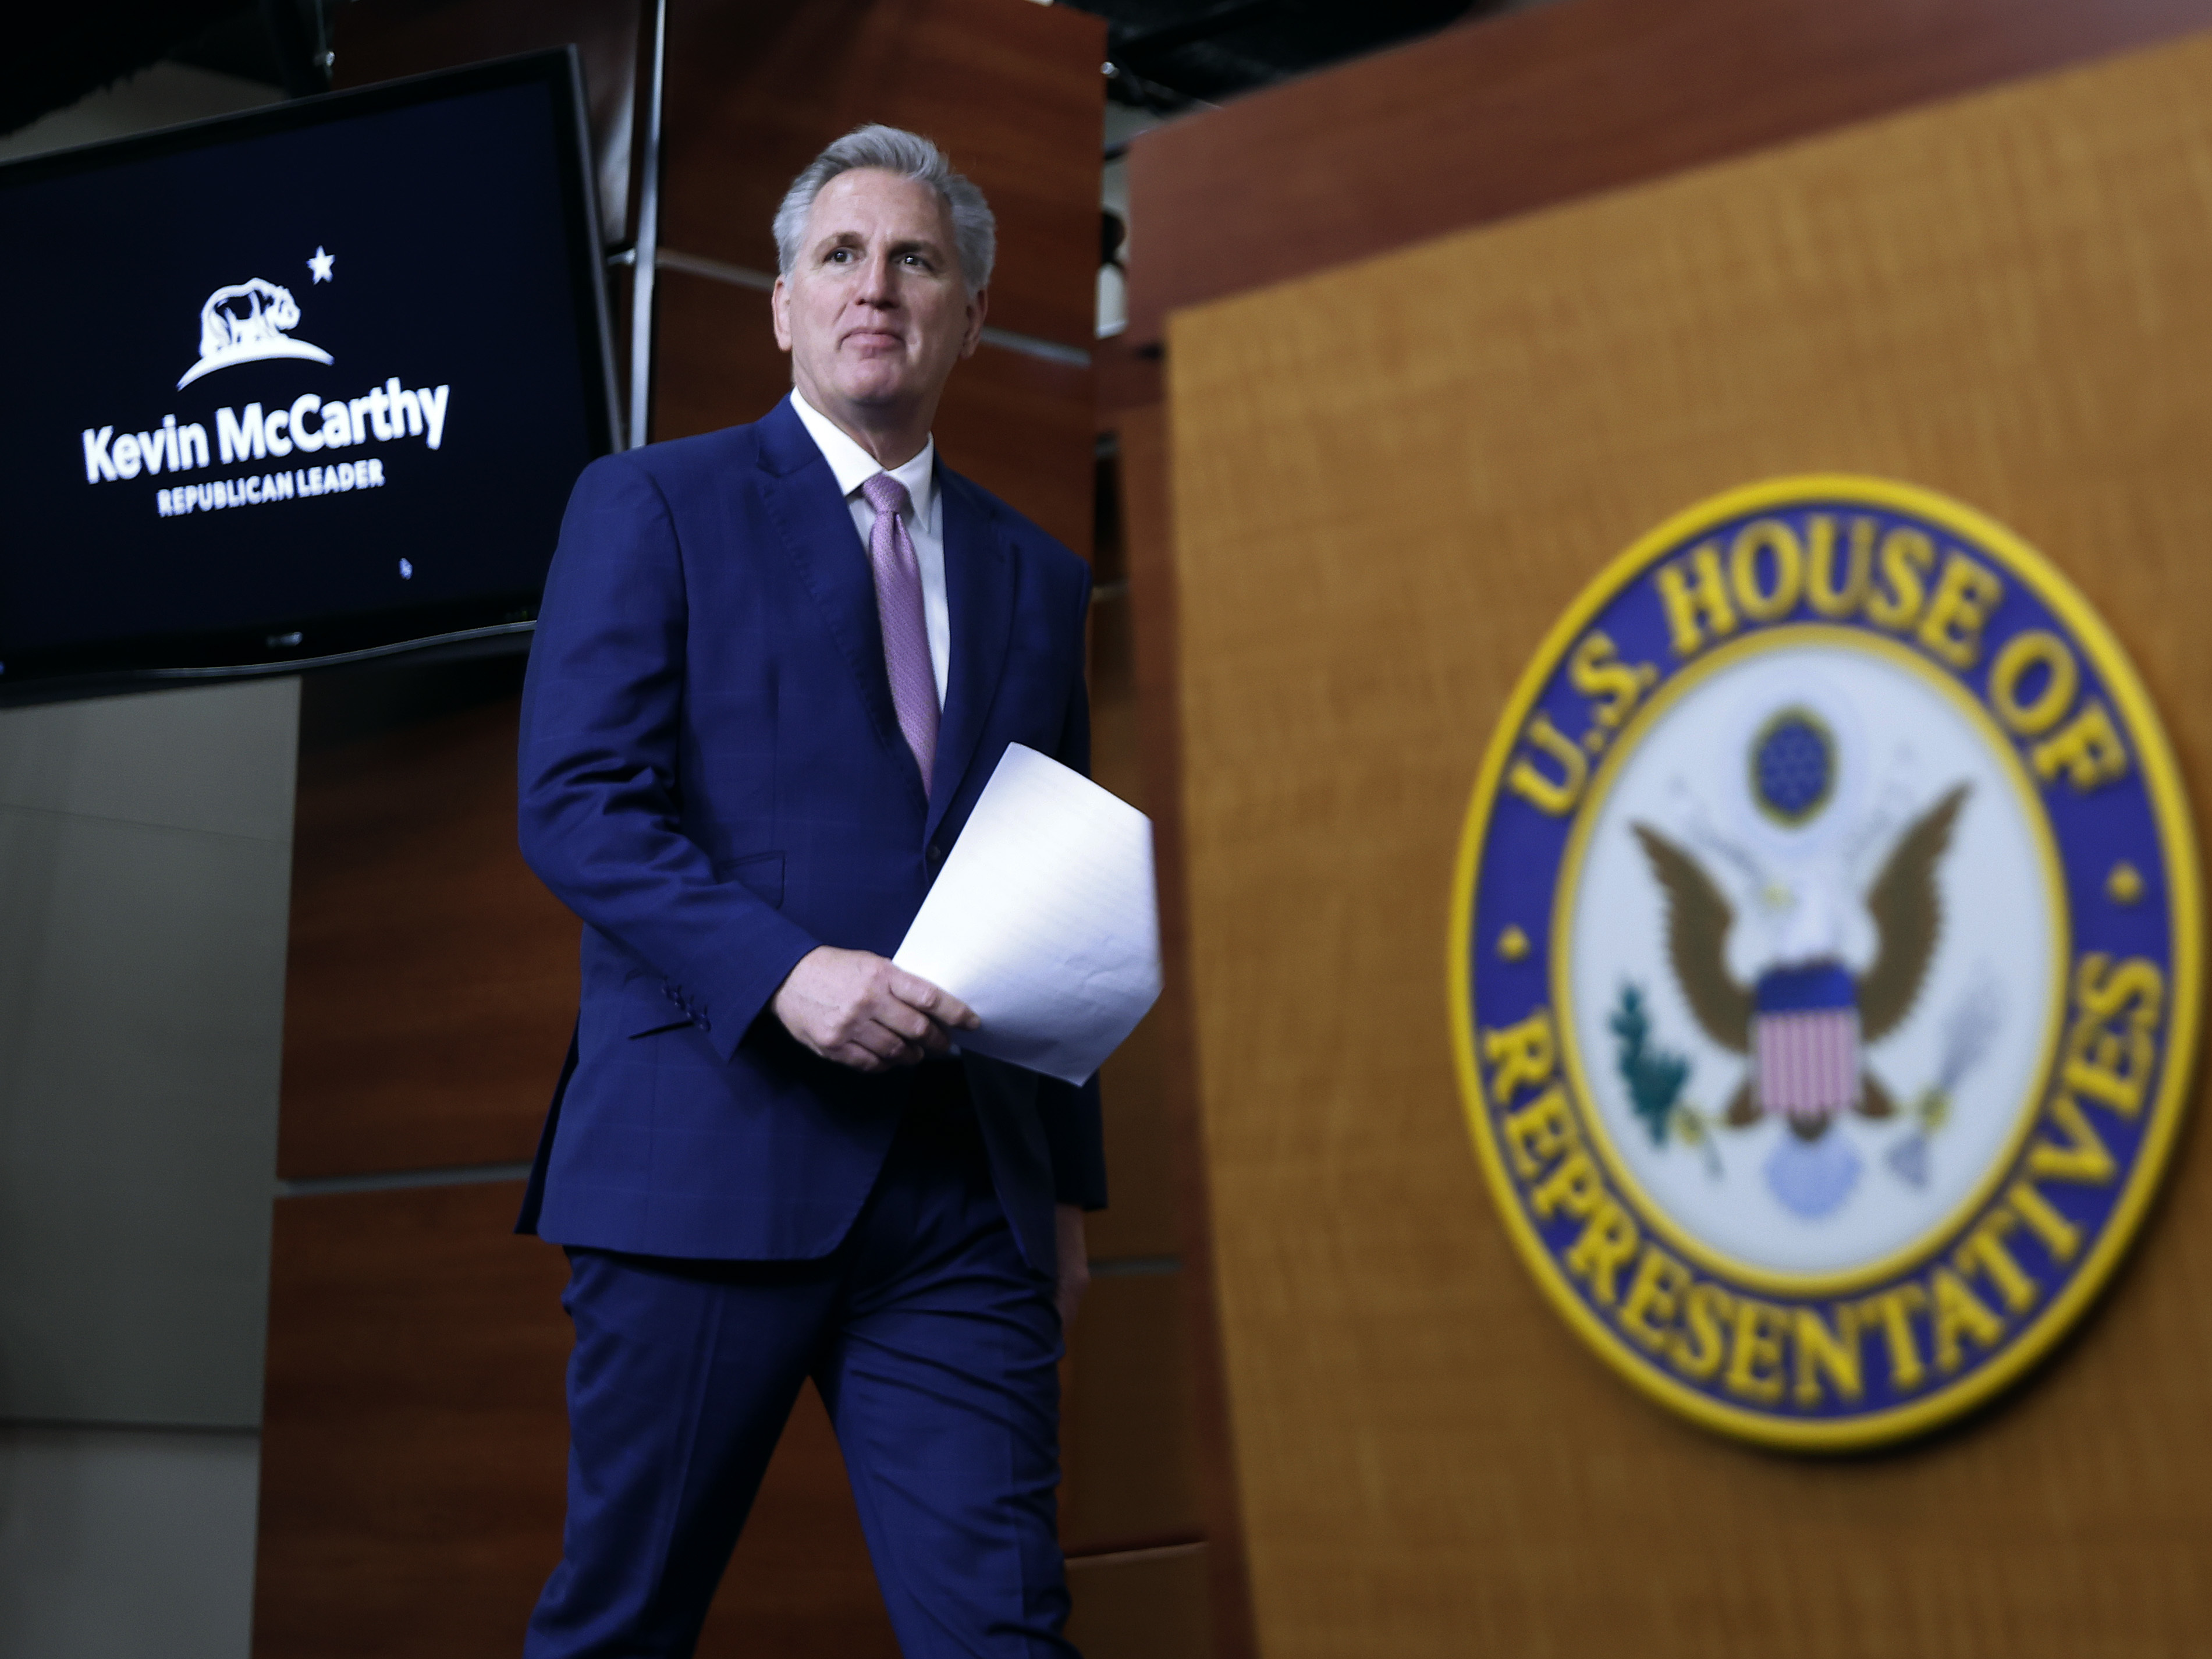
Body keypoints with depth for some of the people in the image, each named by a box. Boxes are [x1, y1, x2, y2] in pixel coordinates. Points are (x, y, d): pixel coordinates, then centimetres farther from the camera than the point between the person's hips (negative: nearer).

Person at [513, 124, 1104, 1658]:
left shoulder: (1036, 577, 18)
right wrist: (785, 972, -20)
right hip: (708, 1156, -3)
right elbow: (574, 799, -6)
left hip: (966, 1188, 3)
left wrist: (1072, 1184, 15)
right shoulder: (651, 506, 6)